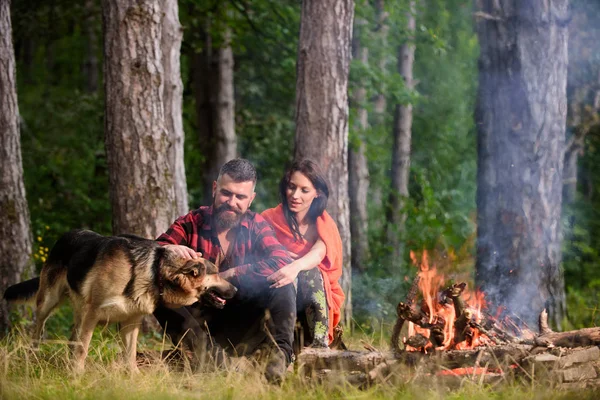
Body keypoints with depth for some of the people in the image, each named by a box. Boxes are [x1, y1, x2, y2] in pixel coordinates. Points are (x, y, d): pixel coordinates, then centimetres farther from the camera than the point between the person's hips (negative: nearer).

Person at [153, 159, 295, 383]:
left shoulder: (256, 225, 1)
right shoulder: (191, 223, 0)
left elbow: (282, 263, -17)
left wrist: (229, 276, -22)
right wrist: (168, 250, -36)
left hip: (242, 321, 0)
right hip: (197, 321, 0)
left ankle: (279, 355, -31)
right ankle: (210, 354, -39)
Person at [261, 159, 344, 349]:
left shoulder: (323, 225, 2)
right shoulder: (270, 219, 3)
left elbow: (318, 254, -20)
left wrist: (296, 267, -43)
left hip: (317, 299, 1)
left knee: (311, 273, -31)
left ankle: (319, 345, -41)